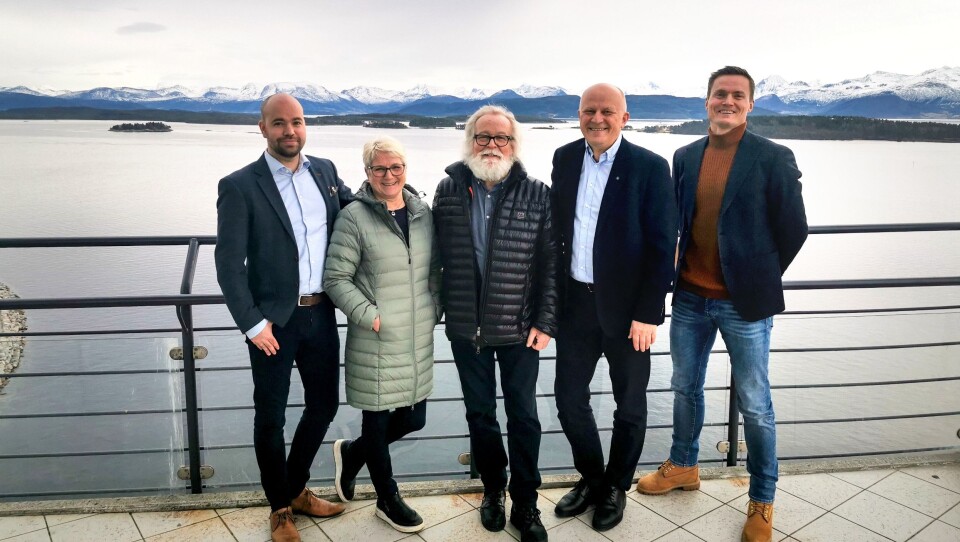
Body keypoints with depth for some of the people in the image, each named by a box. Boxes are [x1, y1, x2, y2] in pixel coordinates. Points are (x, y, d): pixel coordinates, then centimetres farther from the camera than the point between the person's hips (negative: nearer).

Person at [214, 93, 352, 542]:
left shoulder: (325, 171, 5)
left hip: (321, 314, 5)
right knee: (270, 417, 10)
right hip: (274, 320, -5)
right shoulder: (239, 186, -10)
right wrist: (252, 324, -14)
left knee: (324, 404, 16)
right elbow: (228, 264, -10)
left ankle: (296, 489, 40)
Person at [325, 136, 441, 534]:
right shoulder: (354, 217, -10)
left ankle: (352, 453, 41)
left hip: (419, 340, 6)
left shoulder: (423, 213, 6)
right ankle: (388, 500, 34)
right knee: (378, 421, 10)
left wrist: (434, 310, 5)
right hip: (376, 342, -5)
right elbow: (336, 279, -10)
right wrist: (368, 316, -16)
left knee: (413, 419, 14)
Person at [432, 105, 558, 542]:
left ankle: (525, 504, 25)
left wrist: (545, 322, -8)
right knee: (479, 413, 15)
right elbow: (437, 255, 6)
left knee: (523, 416, 8)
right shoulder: (448, 190, 1)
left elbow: (550, 263, -5)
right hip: (466, 328, 2)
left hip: (520, 329, -2)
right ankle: (493, 489, 36)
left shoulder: (536, 195, -5)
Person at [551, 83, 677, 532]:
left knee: (629, 406, 12)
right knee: (569, 399, 11)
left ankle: (616, 488, 34)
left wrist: (647, 313, -14)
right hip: (575, 303, 4)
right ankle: (591, 478, 36)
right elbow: (557, 226, 9)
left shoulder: (649, 167, -9)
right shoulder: (564, 158, 4)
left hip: (627, 308, -3)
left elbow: (663, 247, -11)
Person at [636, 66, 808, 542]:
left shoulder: (774, 158, -8)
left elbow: (793, 230, -4)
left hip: (744, 304, -4)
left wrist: (759, 278, 3)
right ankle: (682, 467, 41)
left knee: (755, 405, 7)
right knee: (685, 389, 19)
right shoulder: (685, 156, 5)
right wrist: (678, 272, 9)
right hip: (689, 298, 4)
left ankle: (761, 503, 25)